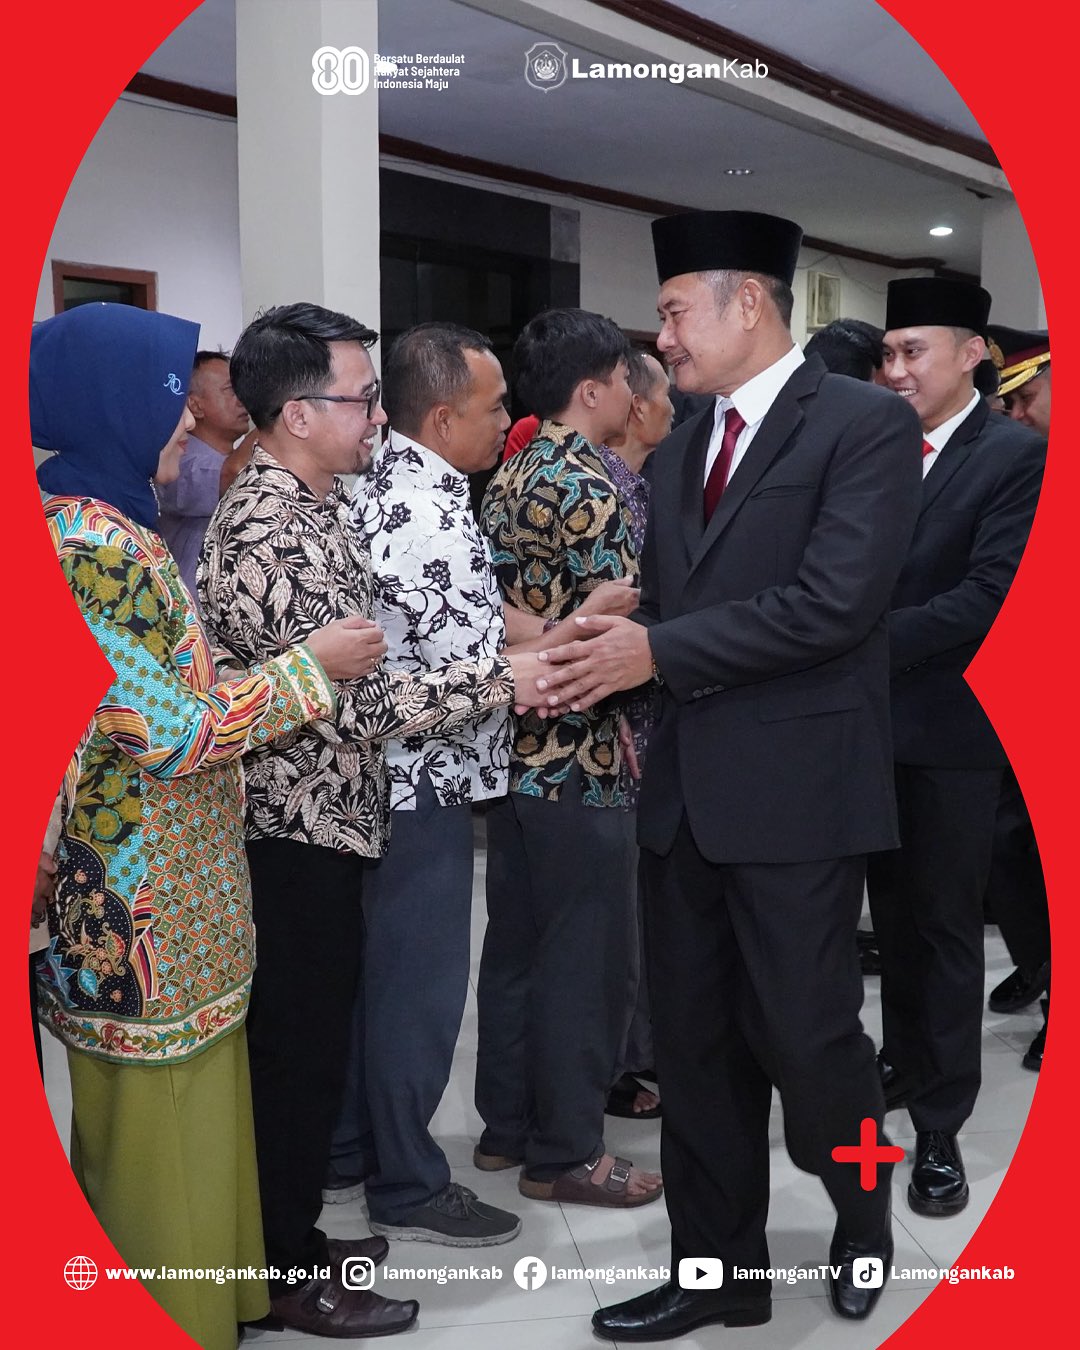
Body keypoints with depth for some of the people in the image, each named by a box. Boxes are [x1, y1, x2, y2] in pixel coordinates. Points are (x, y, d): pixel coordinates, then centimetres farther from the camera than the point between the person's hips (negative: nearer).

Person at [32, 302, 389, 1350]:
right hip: (141, 910, -10)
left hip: (164, 899, 10)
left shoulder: (101, 524, 10)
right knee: (161, 1134, 6)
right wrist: (310, 666, -14)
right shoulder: (94, 545, -21)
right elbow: (170, 731, -22)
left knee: (195, 1111, 22)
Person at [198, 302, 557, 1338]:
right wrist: (497, 680, -20)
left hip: (326, 822, 9)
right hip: (293, 835, -9)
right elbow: (351, 705, -25)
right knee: (296, 1049, 5)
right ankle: (287, 1276, 22)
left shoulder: (316, 507, 9)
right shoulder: (264, 534, -22)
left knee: (310, 1042, 19)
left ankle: (293, 1239, 35)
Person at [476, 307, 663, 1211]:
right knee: (586, 956, 2)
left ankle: (508, 1125, 29)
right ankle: (566, 1152, 14)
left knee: (517, 943, 16)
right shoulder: (591, 491, -16)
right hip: (581, 758, -9)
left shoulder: (508, 481, 11)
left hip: (516, 750, 9)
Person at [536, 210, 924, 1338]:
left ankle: (864, 1216, 35)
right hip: (683, 788, 7)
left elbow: (833, 602, -19)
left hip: (797, 787, -6)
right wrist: (604, 652, -9)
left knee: (805, 1034, 4)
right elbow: (664, 609, 13)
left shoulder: (867, 423, -8)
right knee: (697, 1046, 12)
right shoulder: (677, 451, 14)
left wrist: (658, 653, -17)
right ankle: (719, 1269, 29)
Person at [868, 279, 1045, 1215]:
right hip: (873, 721, 5)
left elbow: (989, 595, -19)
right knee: (894, 914, 18)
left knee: (946, 925, 5)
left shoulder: (1019, 454, -9)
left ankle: (941, 1123, 17)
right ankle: (905, 1061, 37)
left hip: (950, 727, -5)